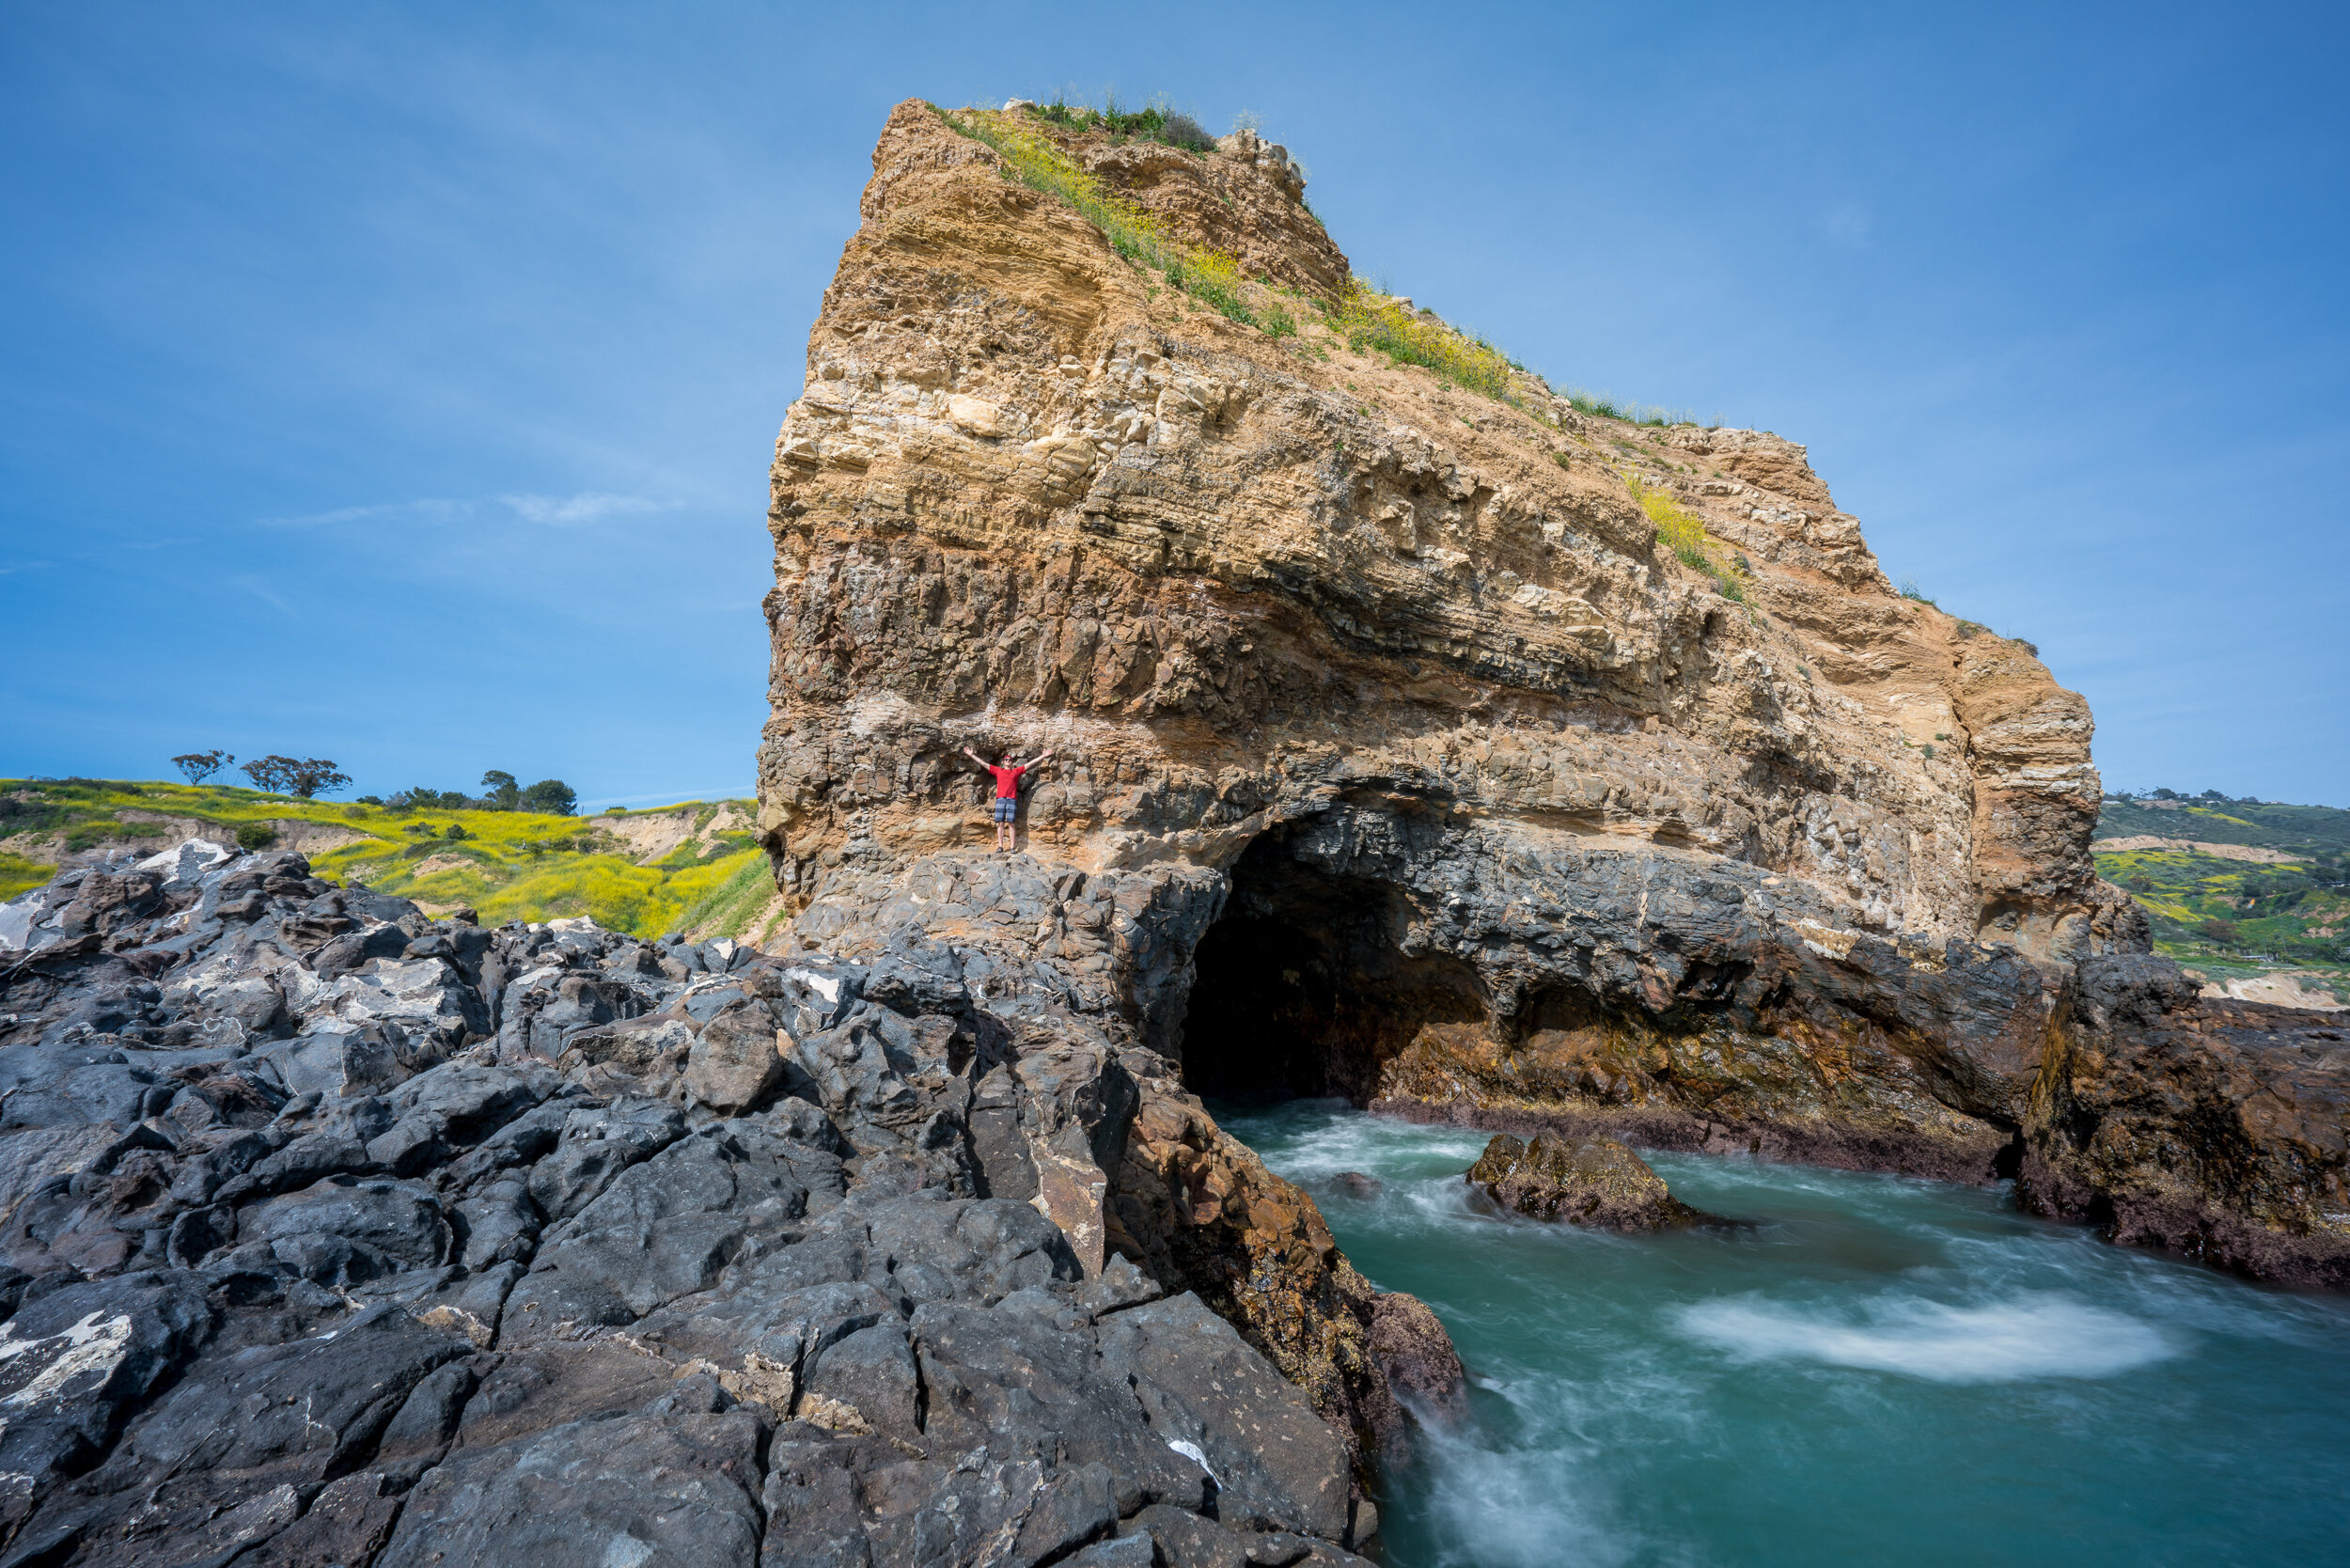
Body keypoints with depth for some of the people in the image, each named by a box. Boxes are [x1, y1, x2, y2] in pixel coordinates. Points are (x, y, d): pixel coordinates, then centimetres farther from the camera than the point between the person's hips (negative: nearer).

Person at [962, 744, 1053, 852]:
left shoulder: (1017, 771, 15)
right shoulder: (998, 770, 17)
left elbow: (1030, 763, 14)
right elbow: (983, 763, 19)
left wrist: (1043, 756, 12)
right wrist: (972, 755, 18)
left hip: (1012, 799, -1)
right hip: (1000, 799, 1)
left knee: (1011, 823, -5)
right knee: (1000, 823, -2)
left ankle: (1012, 847, -7)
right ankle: (1000, 846, -3)